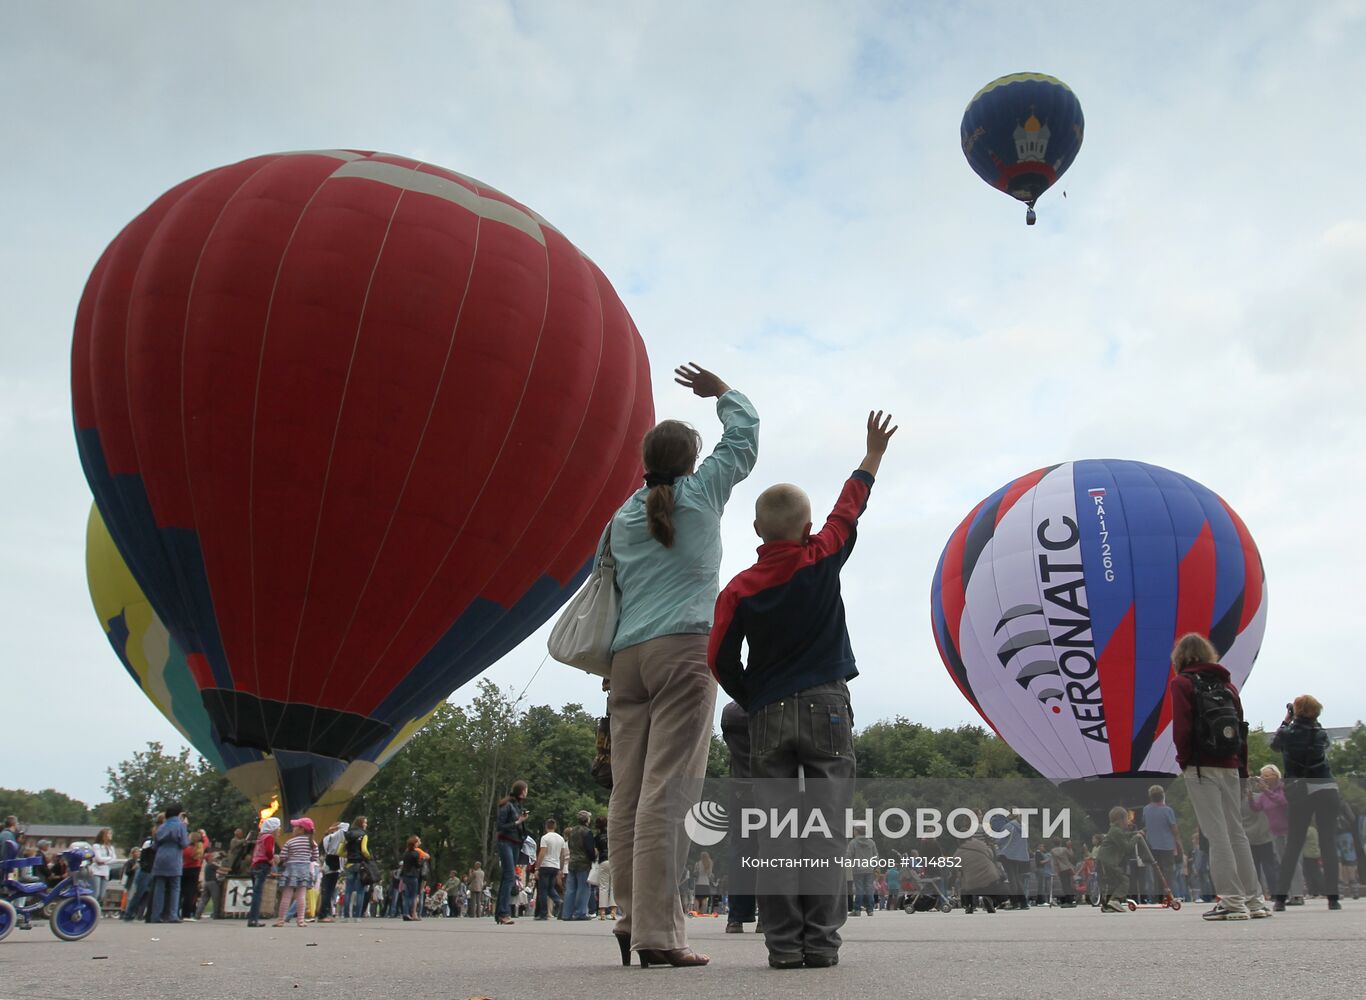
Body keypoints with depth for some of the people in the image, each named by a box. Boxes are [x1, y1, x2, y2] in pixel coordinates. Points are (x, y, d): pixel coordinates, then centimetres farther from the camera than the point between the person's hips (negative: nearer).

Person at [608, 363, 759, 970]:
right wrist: (721, 391, 33)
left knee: (629, 792, 4)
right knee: (668, 792, -10)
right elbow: (745, 435, 19)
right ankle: (658, 933, -12)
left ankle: (631, 918, 6)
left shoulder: (621, 519, 16)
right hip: (684, 648, -5)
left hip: (626, 656, 5)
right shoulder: (701, 493, 7)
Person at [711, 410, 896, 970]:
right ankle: (821, 941, -1)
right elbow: (850, 505, 14)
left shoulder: (738, 589, 1)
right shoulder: (821, 560, 0)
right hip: (826, 708, -1)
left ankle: (782, 944, 3)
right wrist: (874, 452, 29)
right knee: (826, 829, 1)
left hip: (767, 715, 1)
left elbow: (721, 660, -1)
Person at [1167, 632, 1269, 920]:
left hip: (1200, 768, -6)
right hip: (1230, 767, 6)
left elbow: (1181, 727, -13)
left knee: (1217, 834, -4)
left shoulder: (1182, 683, -4)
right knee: (1237, 832, 13)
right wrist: (1242, 768, 16)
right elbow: (1241, 729, 12)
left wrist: (1184, 760, -1)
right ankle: (1254, 899, 16)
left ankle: (1232, 901, -4)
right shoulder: (1227, 683, 12)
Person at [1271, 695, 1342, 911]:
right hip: (1326, 792, 0)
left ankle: (1280, 897, 5)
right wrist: (1310, 720, 18)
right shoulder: (1321, 734, 1)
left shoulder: (1288, 734, -2)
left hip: (1299, 795, 0)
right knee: (1328, 844, 3)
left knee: (1293, 846, 6)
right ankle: (1332, 897, -1)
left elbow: (1274, 743, 18)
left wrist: (1286, 721, 22)